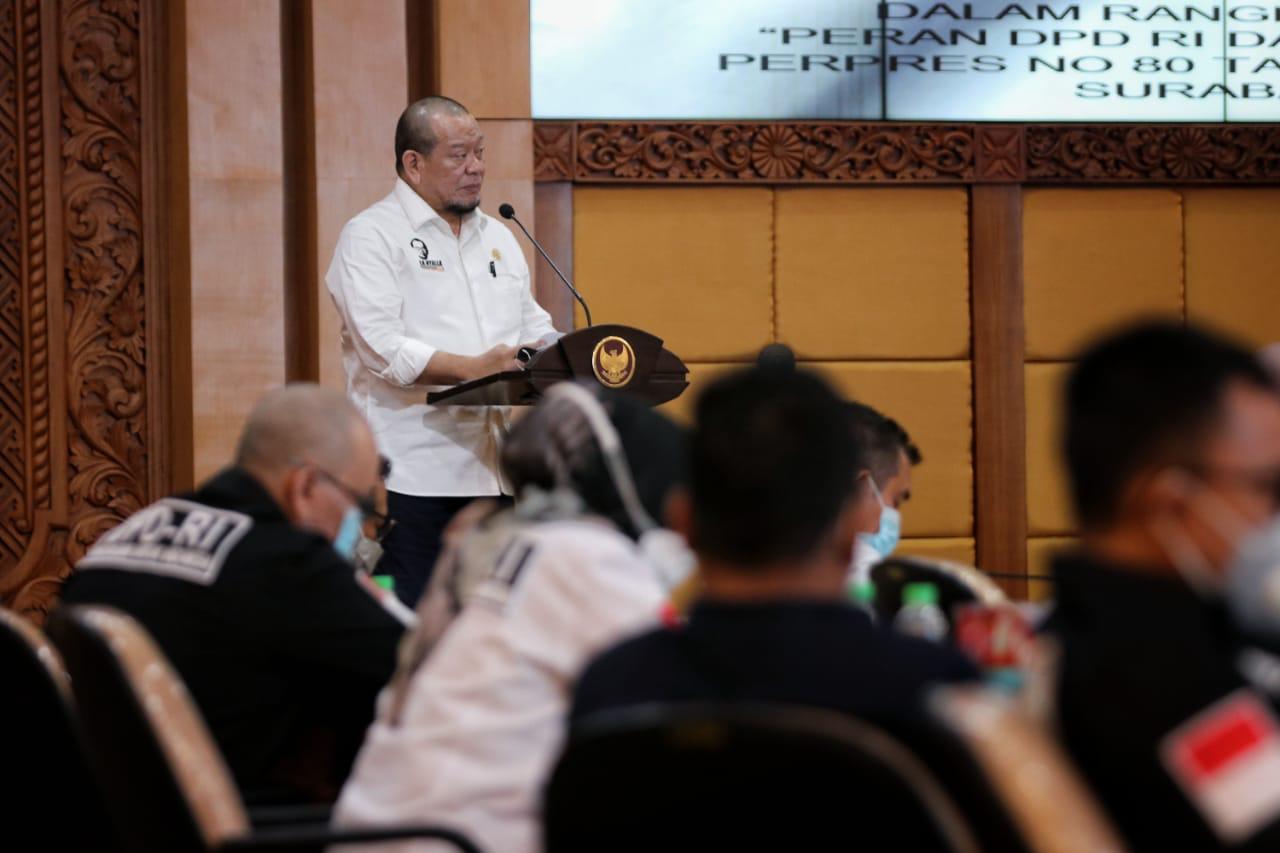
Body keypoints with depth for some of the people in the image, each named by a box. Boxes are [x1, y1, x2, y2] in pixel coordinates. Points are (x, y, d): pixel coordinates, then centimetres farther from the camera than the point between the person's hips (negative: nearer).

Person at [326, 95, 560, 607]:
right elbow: (381, 346, -15)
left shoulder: (498, 238, 19)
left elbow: (536, 330, 23)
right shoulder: (371, 237, -3)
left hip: (489, 469, 6)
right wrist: (473, 368, -24)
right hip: (412, 473, -6)